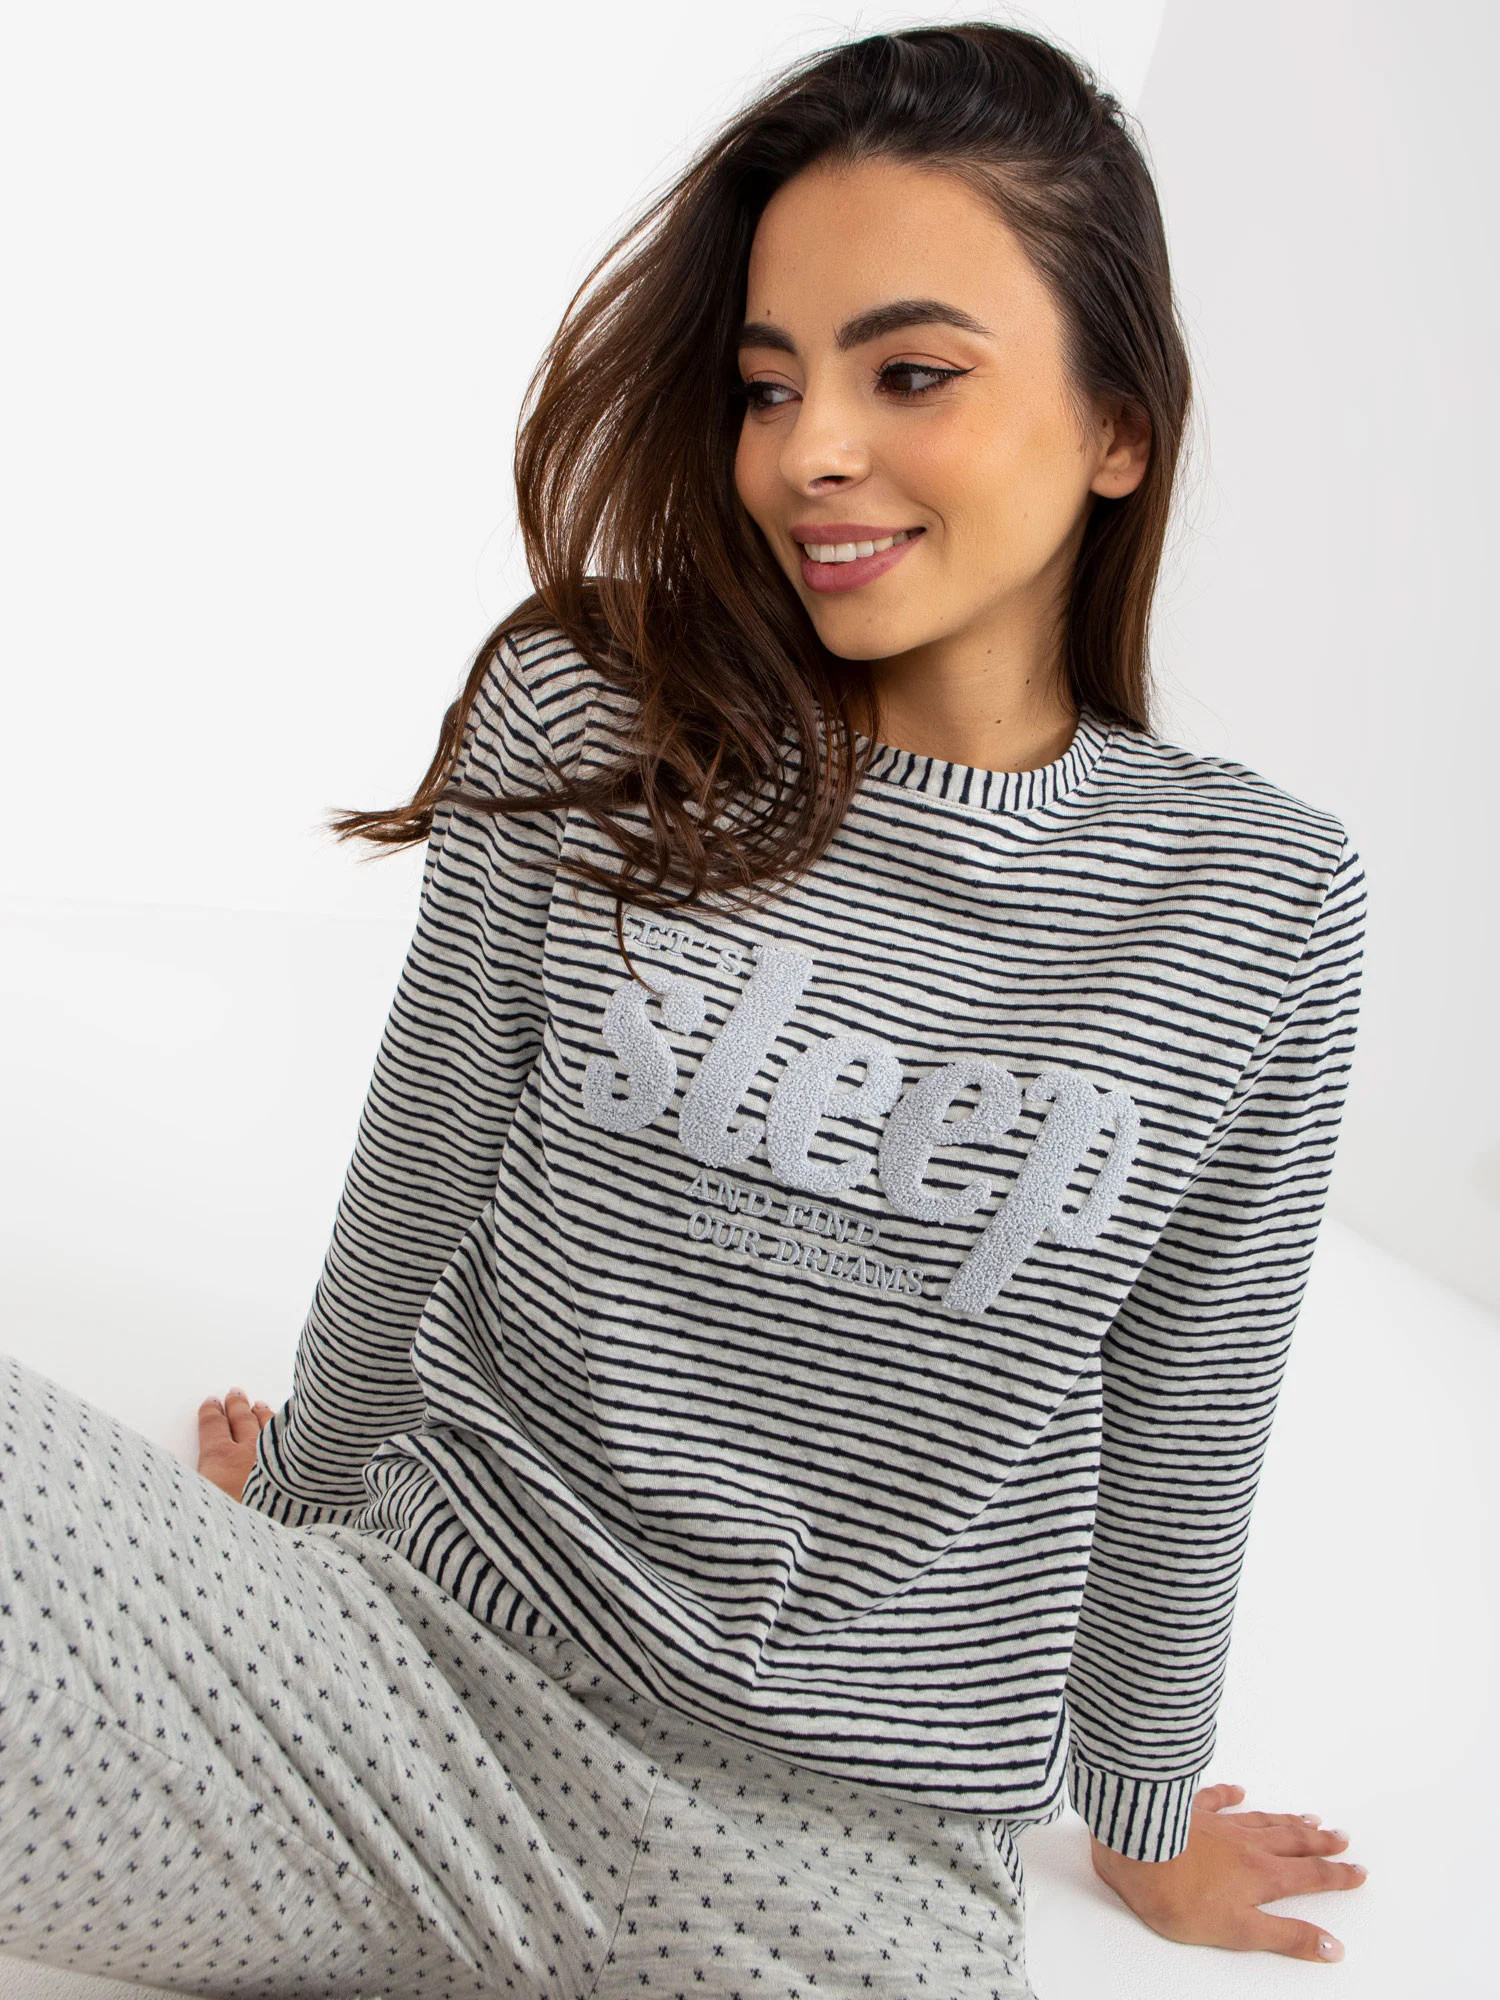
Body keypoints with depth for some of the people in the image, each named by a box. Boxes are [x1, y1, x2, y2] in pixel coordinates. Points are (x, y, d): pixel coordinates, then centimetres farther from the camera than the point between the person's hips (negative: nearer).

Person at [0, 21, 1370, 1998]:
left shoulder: (1266, 907, -3)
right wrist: (294, 1502, 22)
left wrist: (1143, 1815, 20)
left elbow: (1178, 1438, 8)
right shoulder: (586, 727, -3)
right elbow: (411, 1204, 9)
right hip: (410, 1674, 1)